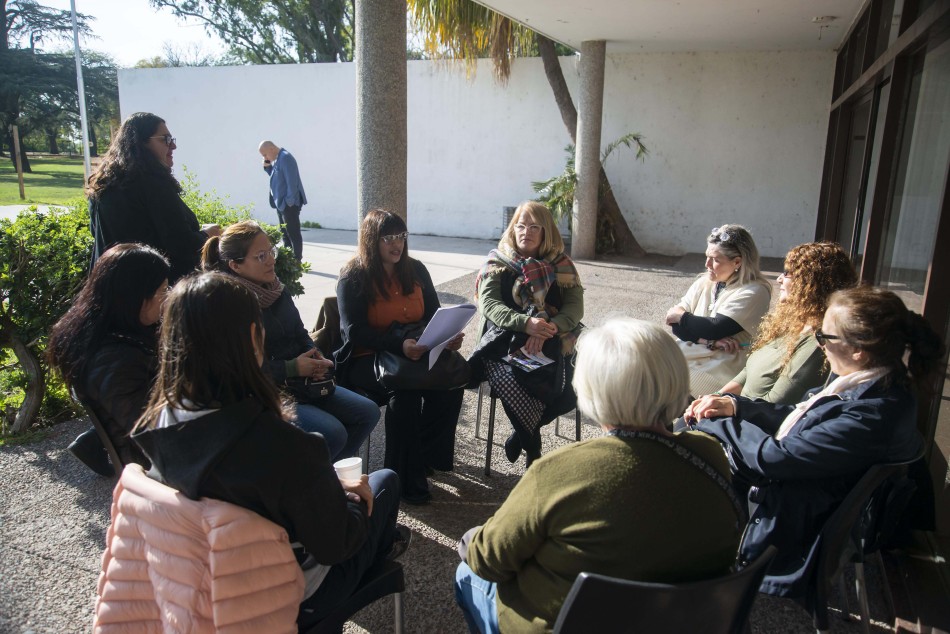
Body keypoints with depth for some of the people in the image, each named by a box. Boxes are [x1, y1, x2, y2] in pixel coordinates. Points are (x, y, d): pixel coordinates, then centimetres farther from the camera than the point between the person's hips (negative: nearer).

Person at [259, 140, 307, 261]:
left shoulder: (285, 158, -16)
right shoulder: (277, 159, 13)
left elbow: (291, 181, -21)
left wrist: (290, 201, -20)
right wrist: (268, 167, 6)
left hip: (289, 204, -10)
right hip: (281, 203, 10)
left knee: (293, 233, -5)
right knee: (285, 233, 15)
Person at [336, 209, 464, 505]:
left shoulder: (415, 270, 10)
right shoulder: (353, 278, -5)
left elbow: (434, 315, 10)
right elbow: (355, 331, -16)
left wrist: (448, 336, -14)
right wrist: (399, 344, -32)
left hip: (415, 352, 5)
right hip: (365, 359, -4)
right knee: (406, 385, -35)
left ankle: (429, 456, -8)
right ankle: (405, 477, -21)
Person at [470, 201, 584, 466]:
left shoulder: (562, 266, 10)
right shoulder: (499, 262, 8)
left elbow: (575, 308, 1)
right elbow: (487, 303, -5)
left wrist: (546, 330, -20)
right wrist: (526, 323, -23)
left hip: (548, 345, 1)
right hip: (504, 342, -1)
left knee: (549, 381, -30)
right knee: (508, 380, -32)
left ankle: (521, 435, -1)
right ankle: (533, 448, -10)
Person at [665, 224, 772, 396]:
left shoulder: (754, 293, -10)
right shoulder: (704, 282, 9)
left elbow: (715, 329, -18)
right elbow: (674, 320, -2)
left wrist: (679, 316, -4)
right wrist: (710, 341, -17)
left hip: (722, 368, -6)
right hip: (692, 353, 6)